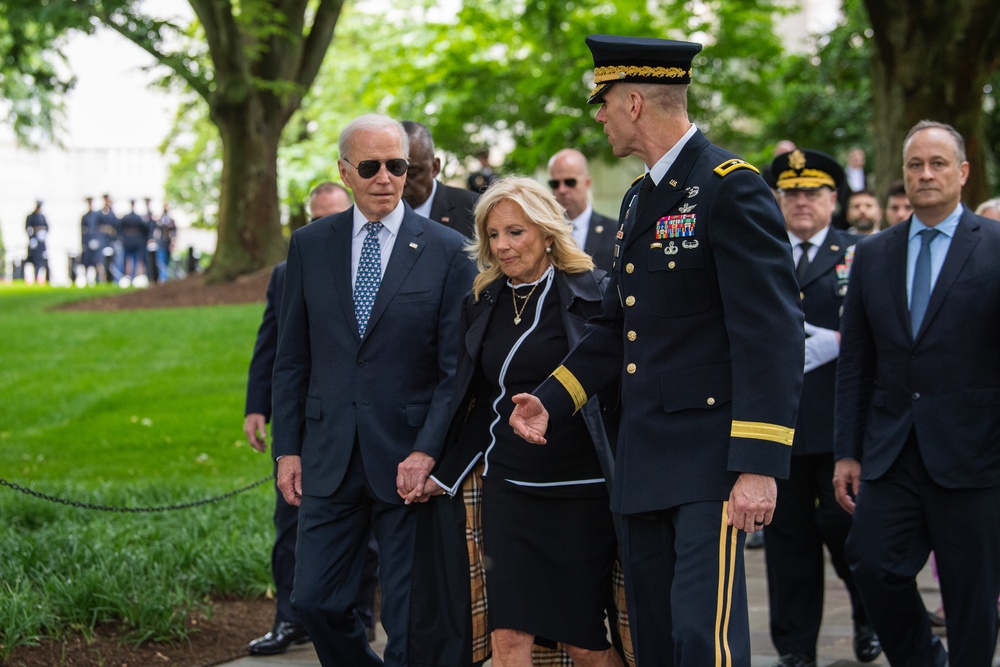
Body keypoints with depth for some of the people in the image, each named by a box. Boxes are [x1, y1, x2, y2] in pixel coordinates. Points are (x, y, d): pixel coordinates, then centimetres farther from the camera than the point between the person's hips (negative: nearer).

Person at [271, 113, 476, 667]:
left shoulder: (446, 251, -2)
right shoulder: (309, 245, 6)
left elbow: (458, 367, -4)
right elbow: (292, 358, 9)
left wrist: (428, 450, -14)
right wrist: (287, 448, 4)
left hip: (408, 460, -3)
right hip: (330, 456, 3)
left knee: (409, 616, 2)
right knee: (315, 601, 3)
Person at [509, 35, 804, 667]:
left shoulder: (731, 187, -12)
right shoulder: (640, 199, 17)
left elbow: (772, 333, -18)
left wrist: (759, 466, -22)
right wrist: (552, 400, 11)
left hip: (710, 455, -9)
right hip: (645, 459, 9)